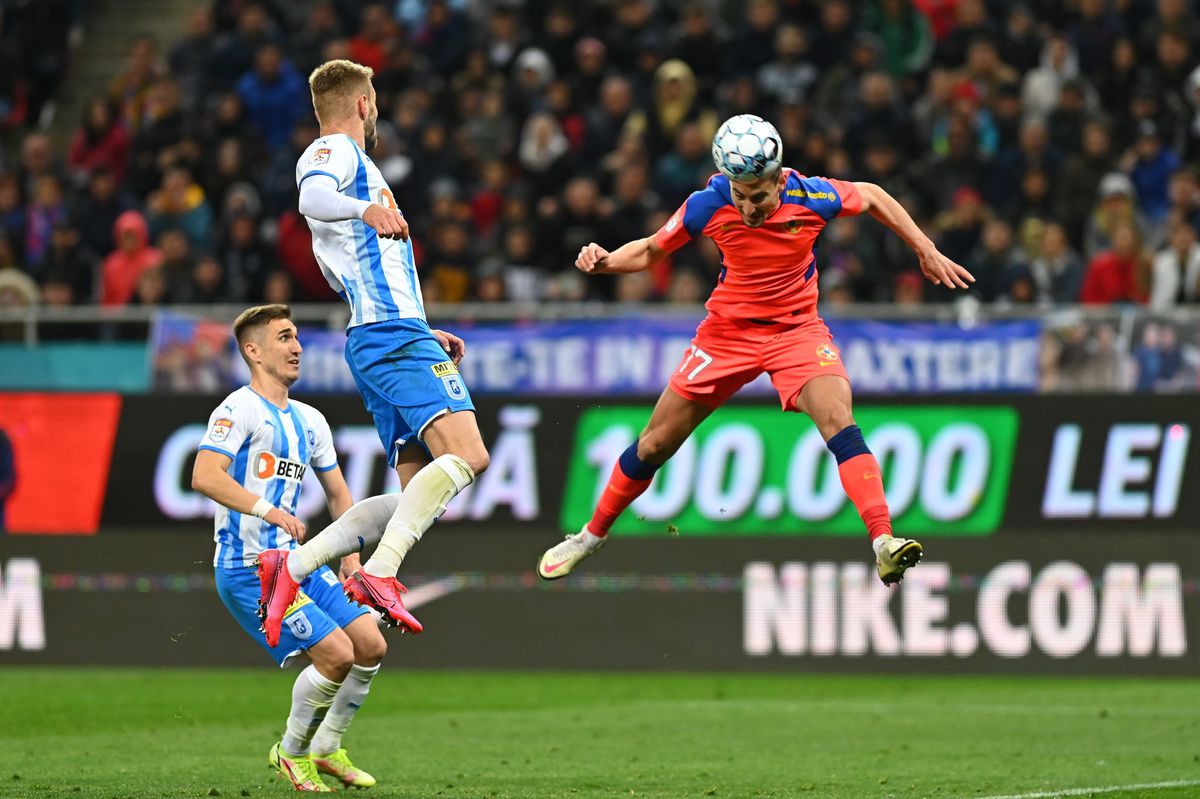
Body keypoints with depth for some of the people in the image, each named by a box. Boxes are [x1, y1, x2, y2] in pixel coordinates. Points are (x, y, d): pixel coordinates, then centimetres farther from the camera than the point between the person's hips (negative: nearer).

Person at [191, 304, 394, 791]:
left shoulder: (309, 421, 16)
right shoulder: (239, 410, -10)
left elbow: (338, 495, 26)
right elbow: (204, 477, -25)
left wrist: (351, 560, 14)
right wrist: (267, 509, -36)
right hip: (248, 569, -8)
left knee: (371, 644, 0)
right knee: (336, 654, -17)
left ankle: (326, 749, 18)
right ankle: (291, 752, 5)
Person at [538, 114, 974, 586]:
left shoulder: (811, 196, -21)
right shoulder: (708, 205, -19)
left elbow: (872, 197, 1)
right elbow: (651, 251, -3)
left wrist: (926, 251, 3)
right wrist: (606, 262, -23)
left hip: (797, 329, -1)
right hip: (728, 331, 1)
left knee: (838, 420, -28)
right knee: (656, 444, 7)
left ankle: (883, 543, -33)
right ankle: (591, 537, 28)